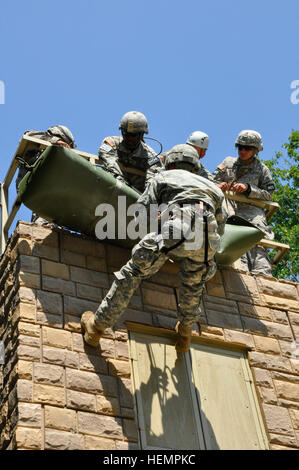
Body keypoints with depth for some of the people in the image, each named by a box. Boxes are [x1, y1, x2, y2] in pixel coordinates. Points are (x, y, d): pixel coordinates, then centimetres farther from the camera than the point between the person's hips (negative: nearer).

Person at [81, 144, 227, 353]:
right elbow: (220, 228, 37)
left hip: (176, 228, -3)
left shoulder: (164, 177, 28)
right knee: (194, 283, 30)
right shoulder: (212, 186, 38)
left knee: (133, 272, 10)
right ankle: (185, 334, 38)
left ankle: (97, 326, 15)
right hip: (208, 240, 3)